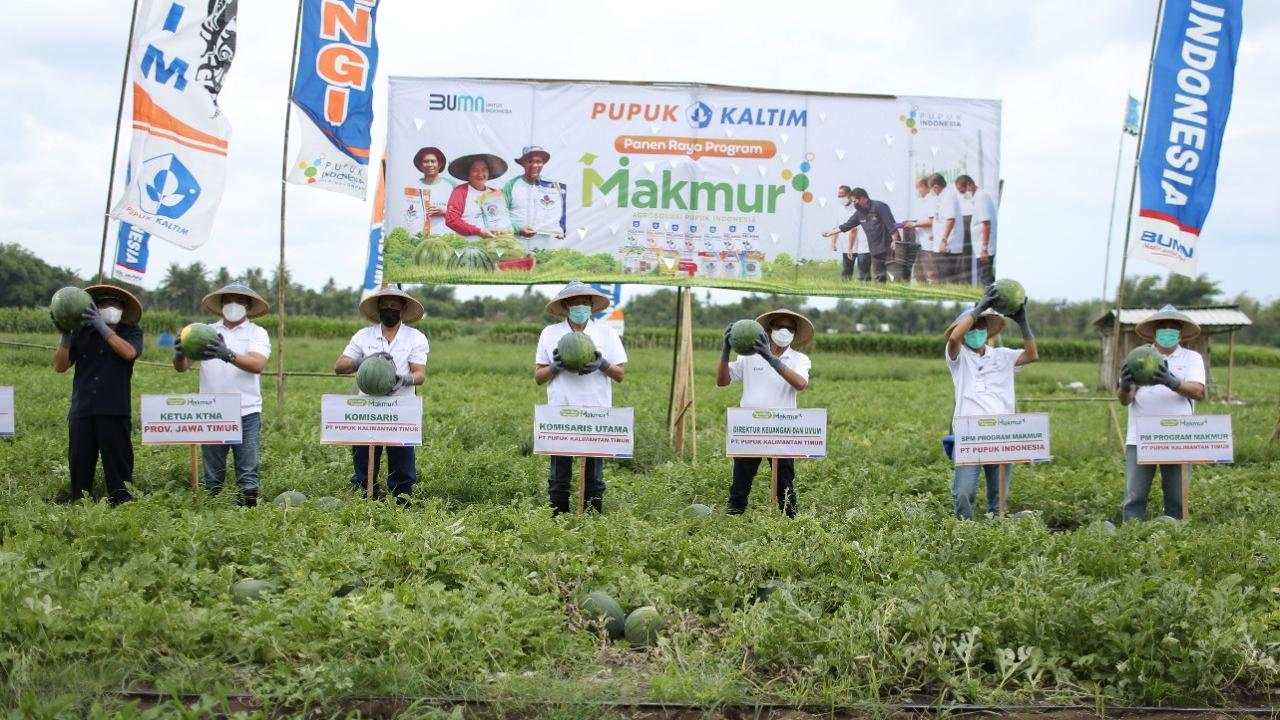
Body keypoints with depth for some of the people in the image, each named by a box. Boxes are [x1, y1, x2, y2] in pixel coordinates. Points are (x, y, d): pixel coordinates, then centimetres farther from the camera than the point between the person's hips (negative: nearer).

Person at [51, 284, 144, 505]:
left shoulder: (131, 332, 7)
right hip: (81, 412, 2)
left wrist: (102, 328, -16)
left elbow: (129, 352, -16)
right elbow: (60, 366, 4)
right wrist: (66, 335, -8)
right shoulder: (81, 332, 10)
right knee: (79, 466, 6)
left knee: (118, 465, -2)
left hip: (115, 412, -2)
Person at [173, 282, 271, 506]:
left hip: (246, 414, -2)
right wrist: (179, 355, -24)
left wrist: (228, 355, -32)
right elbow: (182, 367, 0)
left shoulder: (257, 333, 4)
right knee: (210, 477, 8)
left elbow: (258, 364, -14)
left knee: (247, 475, -1)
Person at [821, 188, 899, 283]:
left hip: (888, 249, -8)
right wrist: (831, 232, 24)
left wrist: (895, 242, -21)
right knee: (878, 278, 6)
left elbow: (891, 225, -15)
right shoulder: (859, 212, 13)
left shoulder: (879, 207, -9)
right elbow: (847, 225, 22)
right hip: (875, 251, 8)